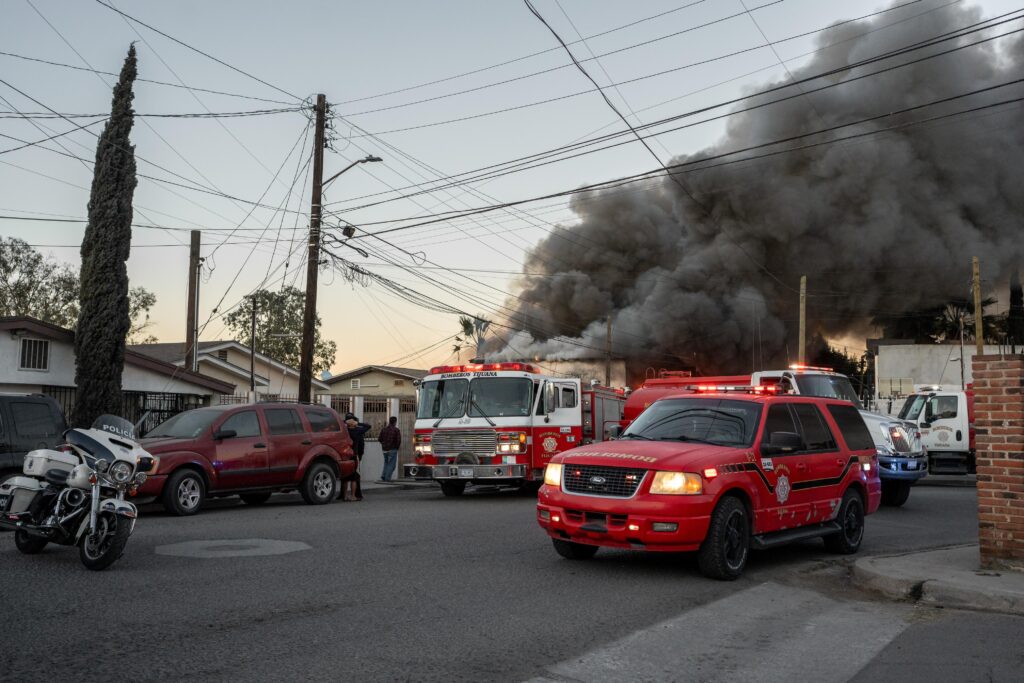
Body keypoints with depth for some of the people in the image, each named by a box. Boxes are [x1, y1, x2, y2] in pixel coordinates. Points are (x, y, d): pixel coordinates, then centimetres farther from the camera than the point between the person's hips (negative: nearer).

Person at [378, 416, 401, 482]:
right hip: (392, 450, -5)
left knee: (386, 463, 21)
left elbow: (379, 439, 6)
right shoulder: (396, 430, -10)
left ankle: (383, 476, 9)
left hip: (385, 449, 5)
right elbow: (399, 440, -16)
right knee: (391, 464, 2)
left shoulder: (383, 429, 5)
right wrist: (397, 446, 2)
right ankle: (387, 478, -4)